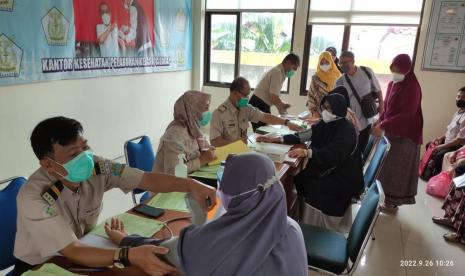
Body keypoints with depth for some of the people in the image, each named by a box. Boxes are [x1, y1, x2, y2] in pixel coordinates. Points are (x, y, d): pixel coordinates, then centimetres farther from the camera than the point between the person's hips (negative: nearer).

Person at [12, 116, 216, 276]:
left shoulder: (95, 167, -17)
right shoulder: (34, 197, -28)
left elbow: (146, 179, -18)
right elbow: (72, 251, -34)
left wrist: (191, 185, -35)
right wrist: (129, 256, -49)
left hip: (82, 253, 4)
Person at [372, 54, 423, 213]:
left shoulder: (412, 87, -18)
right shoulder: (392, 84, 7)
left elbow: (407, 114, -23)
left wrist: (383, 125, -23)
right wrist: (380, 122, 0)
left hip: (405, 135, -8)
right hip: (391, 132, 8)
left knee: (398, 169, 3)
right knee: (388, 167, 12)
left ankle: (392, 203, 16)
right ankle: (389, 199, 24)